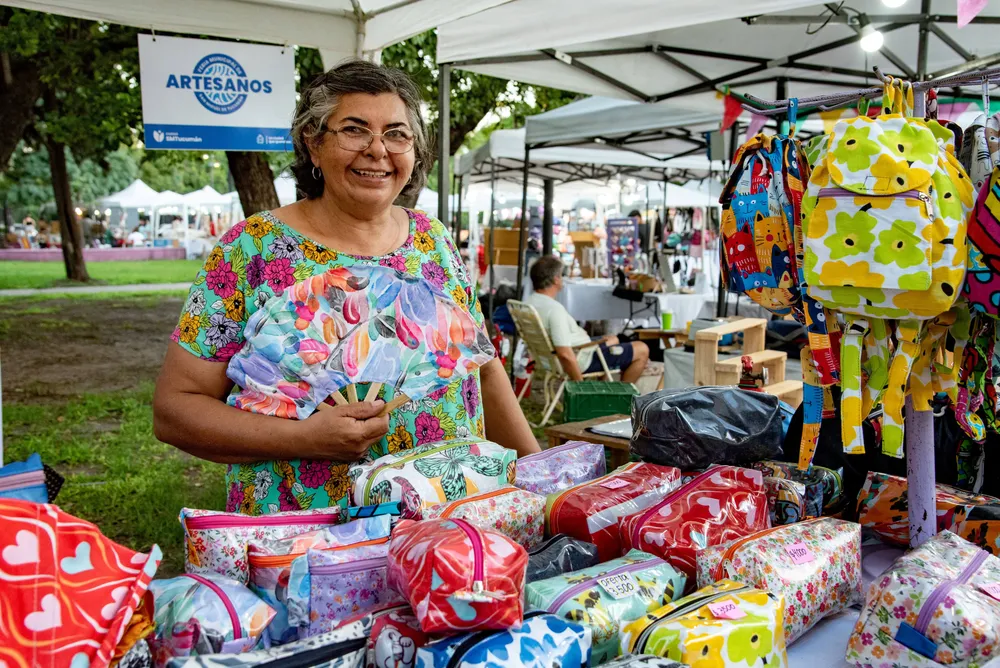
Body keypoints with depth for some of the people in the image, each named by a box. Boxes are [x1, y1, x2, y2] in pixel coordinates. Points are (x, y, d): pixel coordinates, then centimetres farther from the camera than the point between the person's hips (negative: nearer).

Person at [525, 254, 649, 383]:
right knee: (642, 350, -1)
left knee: (613, 340, 32)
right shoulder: (554, 309, -30)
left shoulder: (529, 302, -1)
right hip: (582, 361, -10)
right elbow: (565, 354, -34)